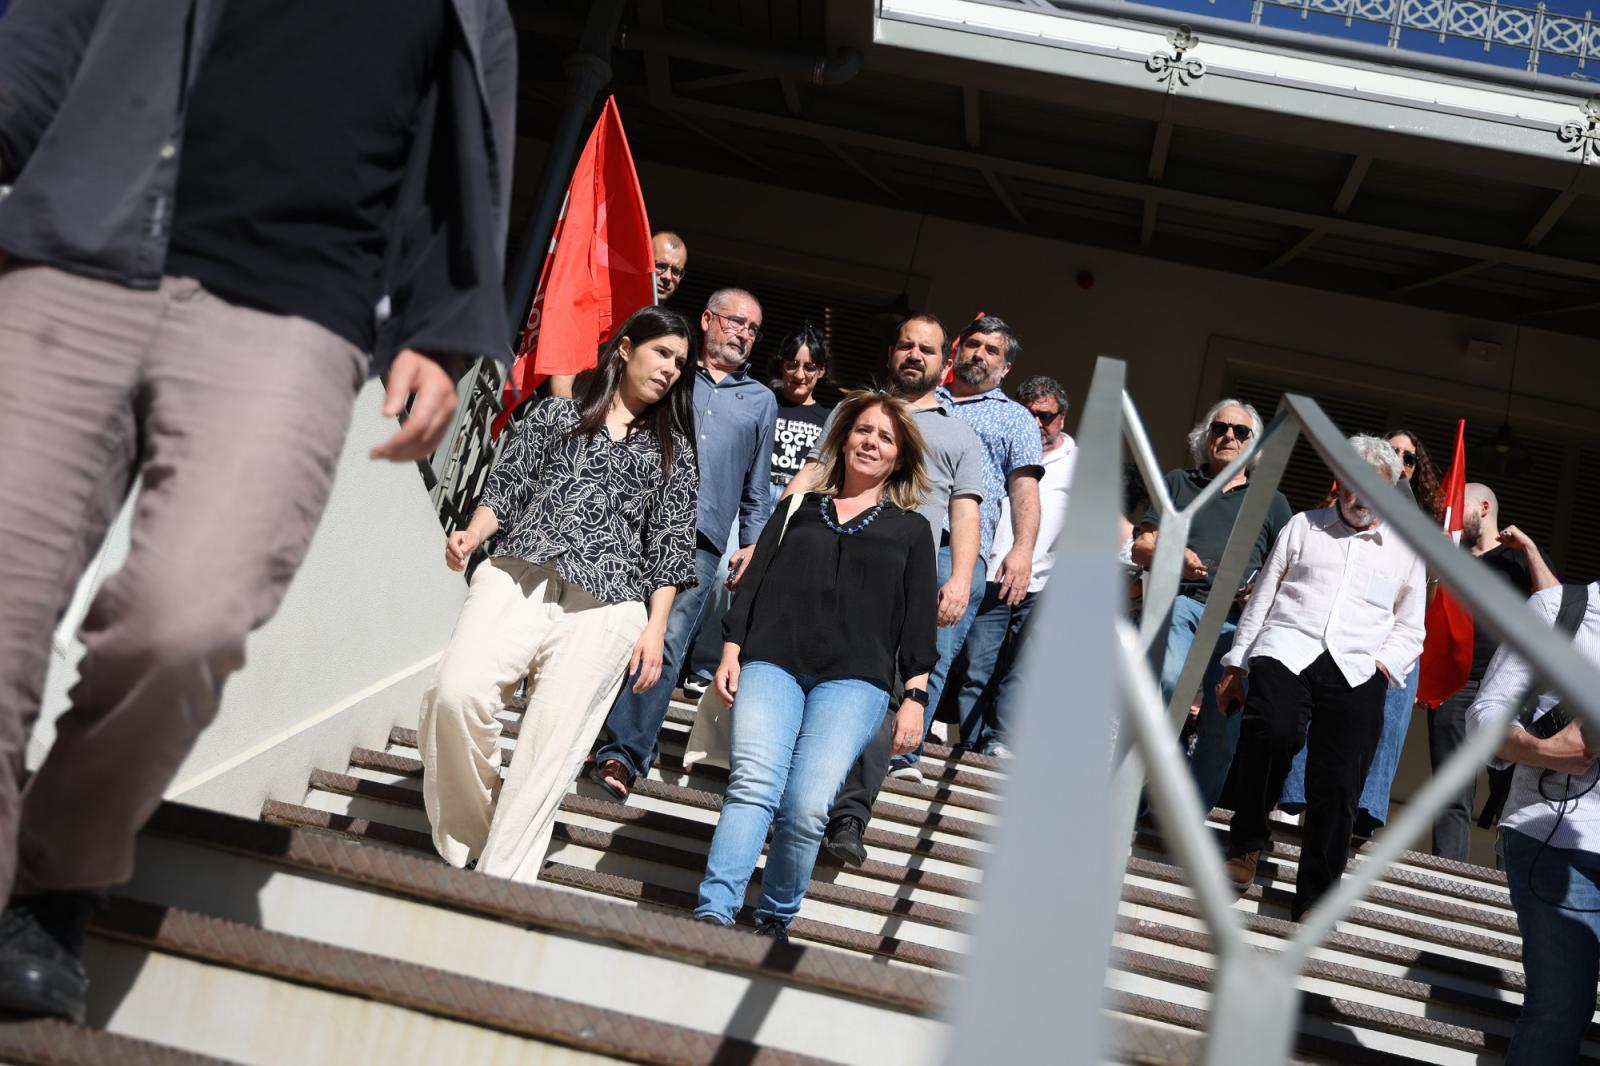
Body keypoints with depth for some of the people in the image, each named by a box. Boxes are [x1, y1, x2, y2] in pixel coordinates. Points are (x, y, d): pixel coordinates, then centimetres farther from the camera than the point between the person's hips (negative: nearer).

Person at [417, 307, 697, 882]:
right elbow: (507, 485, 14)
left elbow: (670, 546, 14)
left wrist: (656, 626, 4)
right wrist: (470, 535, -5)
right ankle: (460, 849, -4)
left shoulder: (673, 450, 21)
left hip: (605, 604, 1)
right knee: (456, 694, -23)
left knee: (551, 746, -11)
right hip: (519, 574, 0)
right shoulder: (557, 413, 20)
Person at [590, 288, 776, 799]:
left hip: (700, 542, 1)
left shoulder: (760, 401, 22)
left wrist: (754, 543, 10)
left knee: (666, 646, -12)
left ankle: (623, 756, -15)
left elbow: (758, 488, 22)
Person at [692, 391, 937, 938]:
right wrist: (731, 651, 5)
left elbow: (919, 621, 13)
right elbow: (753, 581, 16)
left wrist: (915, 696, 4)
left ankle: (774, 922, -1)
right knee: (753, 785, -21)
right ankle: (711, 917, -26)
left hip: (854, 678, -1)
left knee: (807, 806, -18)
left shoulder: (910, 529, 19)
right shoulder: (799, 508, 22)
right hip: (771, 662, 1)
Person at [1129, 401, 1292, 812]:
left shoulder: (1272, 502, 24)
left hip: (1238, 617, 1)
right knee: (1169, 683, -23)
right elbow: (1140, 547, 15)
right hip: (1180, 599, -1)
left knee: (1226, 717, -10)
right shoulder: (1178, 483, 22)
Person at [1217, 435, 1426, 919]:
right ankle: (1247, 842, -9)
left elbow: (1410, 629, 21)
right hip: (1286, 649, -1)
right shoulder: (1302, 526, 18)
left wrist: (1386, 663, 1)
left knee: (1337, 784, -10)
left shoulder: (1406, 549, 19)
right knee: (1273, 732, -30)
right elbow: (1262, 597, 18)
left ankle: (1315, 899, -1)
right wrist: (1234, 665, 13)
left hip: (1356, 668, 1)